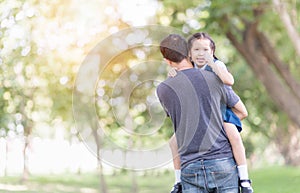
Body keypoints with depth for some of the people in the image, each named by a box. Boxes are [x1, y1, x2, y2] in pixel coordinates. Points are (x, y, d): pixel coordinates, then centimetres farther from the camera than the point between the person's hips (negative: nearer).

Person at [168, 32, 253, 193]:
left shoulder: (217, 65, -14)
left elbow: (229, 81, -33)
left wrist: (211, 63, -37)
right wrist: (172, 75, -24)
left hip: (221, 110, -5)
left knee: (233, 134, -33)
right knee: (174, 141, -2)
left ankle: (244, 180, -24)